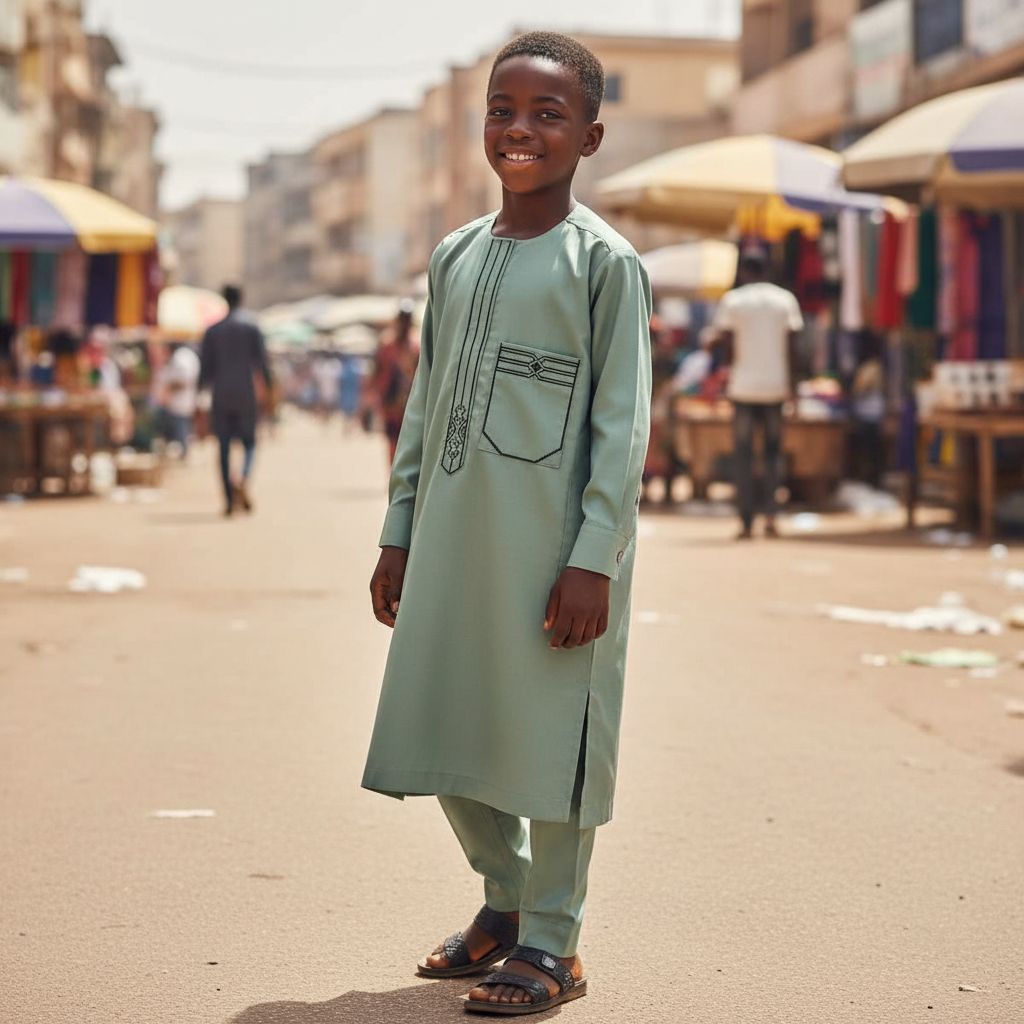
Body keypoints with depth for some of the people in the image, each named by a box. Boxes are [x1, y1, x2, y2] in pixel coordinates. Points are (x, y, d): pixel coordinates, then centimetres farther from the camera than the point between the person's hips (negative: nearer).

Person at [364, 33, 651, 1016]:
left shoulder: (604, 262, -5)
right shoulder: (455, 255, 12)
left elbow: (623, 421, -8)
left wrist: (593, 559, -14)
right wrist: (399, 532, 12)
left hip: (552, 546, -6)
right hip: (453, 539, 6)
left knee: (549, 735, 1)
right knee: (446, 729, 11)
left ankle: (550, 942, 15)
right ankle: (505, 897, 32)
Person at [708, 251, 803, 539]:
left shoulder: (732, 300, 0)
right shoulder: (786, 300, 5)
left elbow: (725, 340, -6)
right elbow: (791, 346, 3)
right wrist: (791, 386, 7)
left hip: (744, 384, -1)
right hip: (775, 385, 2)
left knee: (742, 453, 5)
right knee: (773, 450, 13)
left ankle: (746, 521, 2)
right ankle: (770, 513, -1)